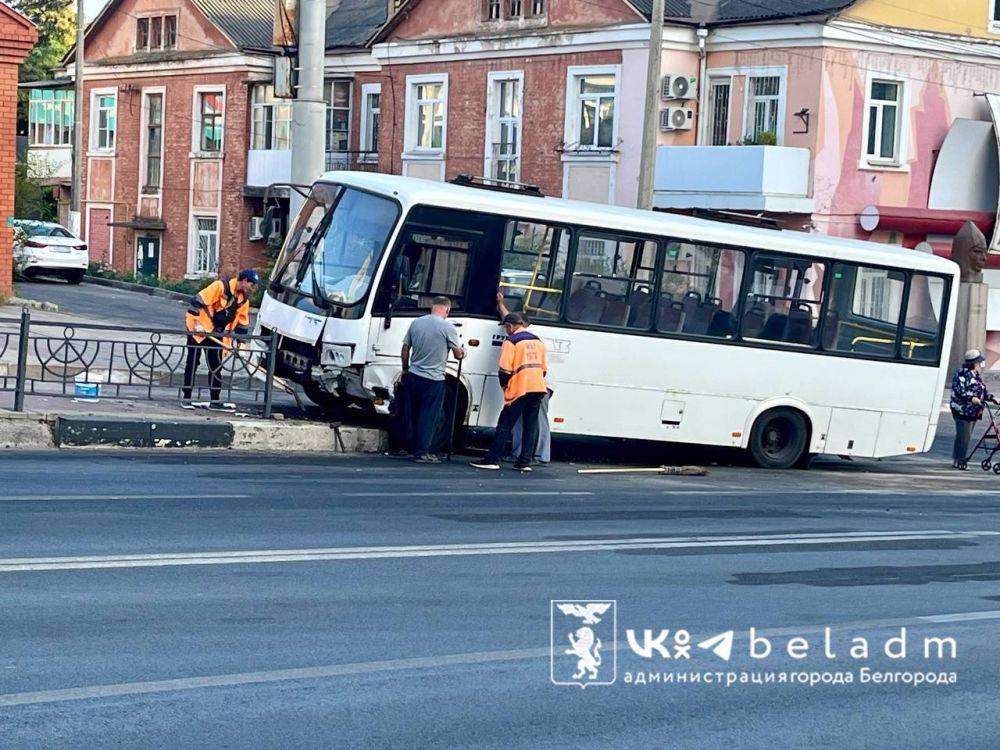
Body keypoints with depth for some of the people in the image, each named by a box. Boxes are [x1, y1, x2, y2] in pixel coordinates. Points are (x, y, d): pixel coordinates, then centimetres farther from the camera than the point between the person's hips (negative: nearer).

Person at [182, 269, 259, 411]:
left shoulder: (244, 299, 4)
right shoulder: (220, 286, -20)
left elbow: (242, 323, 11)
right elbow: (197, 301, -23)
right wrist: (197, 323, -23)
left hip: (217, 334, 7)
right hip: (199, 327, -7)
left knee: (216, 366, 6)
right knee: (193, 362, -2)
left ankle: (215, 401, 11)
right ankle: (186, 397, 6)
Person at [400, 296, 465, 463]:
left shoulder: (416, 323, 5)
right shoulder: (448, 328, -10)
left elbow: (405, 350, 10)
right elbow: (458, 354, -4)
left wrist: (405, 370, 23)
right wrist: (463, 352, 19)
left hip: (413, 376, 5)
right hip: (434, 380, -5)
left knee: (412, 415, 13)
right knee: (429, 417, 0)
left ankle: (413, 449, 19)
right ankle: (422, 452, -1)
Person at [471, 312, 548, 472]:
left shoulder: (511, 341, -7)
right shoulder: (538, 341, 15)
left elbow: (505, 370, -12)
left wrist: (504, 385, 4)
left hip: (520, 389, -6)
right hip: (538, 388, 6)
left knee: (505, 425, -2)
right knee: (531, 426, 9)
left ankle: (492, 459, -3)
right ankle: (524, 461, 7)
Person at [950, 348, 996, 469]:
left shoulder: (975, 374, 18)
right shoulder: (962, 373, -12)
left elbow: (982, 390, 24)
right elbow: (959, 391, -21)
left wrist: (991, 397, 9)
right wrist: (972, 398, -30)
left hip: (973, 411, 9)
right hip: (962, 410, -9)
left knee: (966, 436, 11)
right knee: (963, 435, -9)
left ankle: (961, 459, 17)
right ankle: (958, 460, -5)